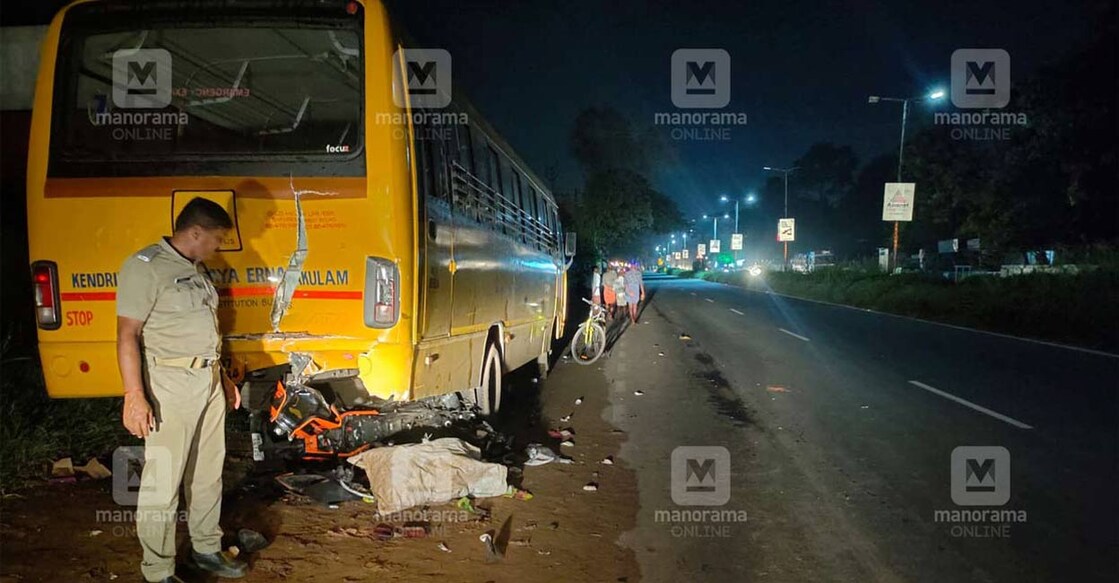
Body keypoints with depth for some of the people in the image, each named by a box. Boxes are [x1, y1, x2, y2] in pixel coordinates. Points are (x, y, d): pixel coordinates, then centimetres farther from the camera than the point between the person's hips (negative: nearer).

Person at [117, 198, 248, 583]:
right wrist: (134, 396, -22)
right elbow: (127, 335, -16)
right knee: (162, 482, -2)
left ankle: (206, 550, 30)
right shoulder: (145, 267, -11)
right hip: (170, 385, -9)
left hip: (209, 382, 9)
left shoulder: (195, 269, 16)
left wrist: (223, 379, 24)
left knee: (208, 474, 16)